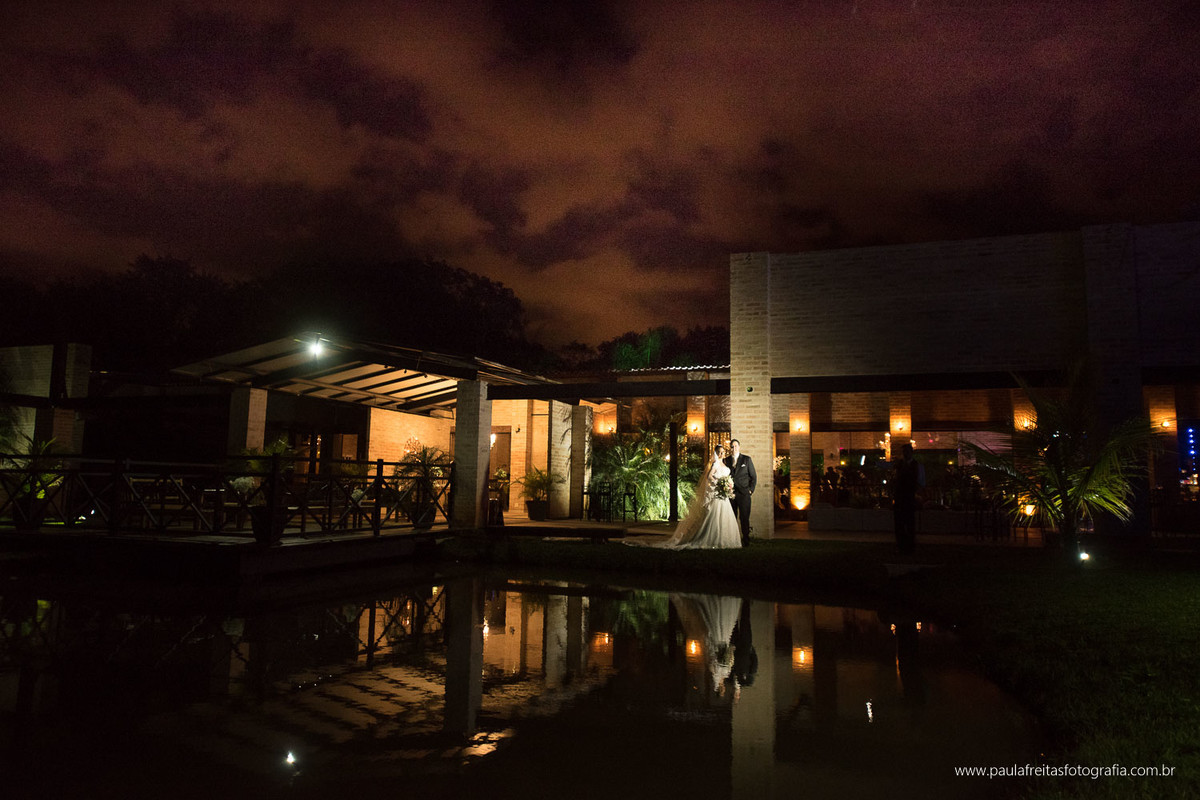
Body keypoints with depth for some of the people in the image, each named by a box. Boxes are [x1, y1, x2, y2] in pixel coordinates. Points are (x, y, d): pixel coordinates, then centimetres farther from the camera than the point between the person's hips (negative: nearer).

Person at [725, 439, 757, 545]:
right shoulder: (726, 460, 10)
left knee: (744, 517, -2)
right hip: (730, 494, 2)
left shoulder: (746, 459, 5)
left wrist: (751, 490, -1)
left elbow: (753, 476, 7)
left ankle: (746, 540, 5)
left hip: (743, 493, -2)